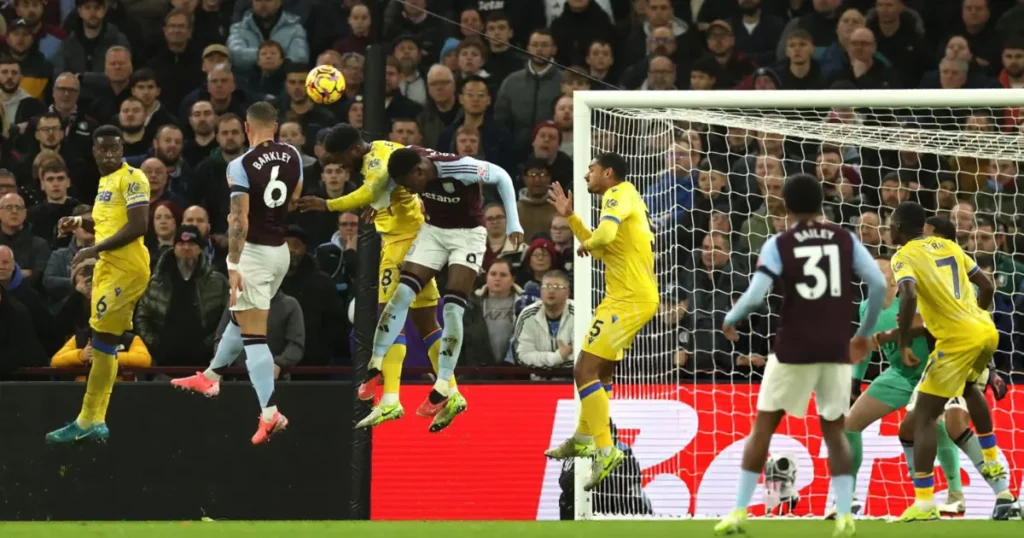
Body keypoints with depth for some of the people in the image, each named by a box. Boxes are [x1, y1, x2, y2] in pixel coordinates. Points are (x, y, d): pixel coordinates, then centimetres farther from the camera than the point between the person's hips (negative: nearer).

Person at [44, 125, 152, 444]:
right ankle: (95, 422, 9)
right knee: (104, 344, 8)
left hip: (125, 269, -10)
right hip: (108, 268, 10)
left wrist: (95, 250, -20)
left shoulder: (132, 178, -12)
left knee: (102, 340, -9)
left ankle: (88, 422, -7)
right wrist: (80, 222, 12)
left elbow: (138, 226, -21)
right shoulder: (106, 180, 17)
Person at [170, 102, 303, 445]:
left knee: (254, 336, -6)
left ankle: (270, 413, -14)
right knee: (240, 318, 25)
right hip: (281, 251, 7)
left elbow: (239, 221, -20)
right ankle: (210, 377, 44)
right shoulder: (293, 156, 1)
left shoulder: (241, 166, -16)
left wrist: (233, 268, -18)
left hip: (252, 252, -7)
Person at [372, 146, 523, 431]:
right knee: (402, 294, -8)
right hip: (433, 230, 5)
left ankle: (444, 390, -16)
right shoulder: (409, 161, -18)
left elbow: (502, 177, -17)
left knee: (452, 307, -15)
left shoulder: (459, 169, -33)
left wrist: (513, 224, -17)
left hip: (467, 234, -5)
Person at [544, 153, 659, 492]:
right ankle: (583, 439, 39)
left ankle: (605, 451, -17)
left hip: (630, 300, -11)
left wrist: (587, 244, -8)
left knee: (585, 370, -13)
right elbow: (600, 250, 25)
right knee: (601, 370, 24)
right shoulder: (622, 198, 19)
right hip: (628, 298, 11)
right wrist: (570, 217, 19)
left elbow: (605, 234, -30)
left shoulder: (619, 193, -11)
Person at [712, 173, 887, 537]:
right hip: (836, 350, 2)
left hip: (794, 350, -2)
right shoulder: (845, 240, 4)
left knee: (763, 426, 10)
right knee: (834, 430, 14)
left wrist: (729, 321, 8)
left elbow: (755, 296, -13)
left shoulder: (779, 245, -3)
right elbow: (878, 284, -2)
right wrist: (865, 332, 12)